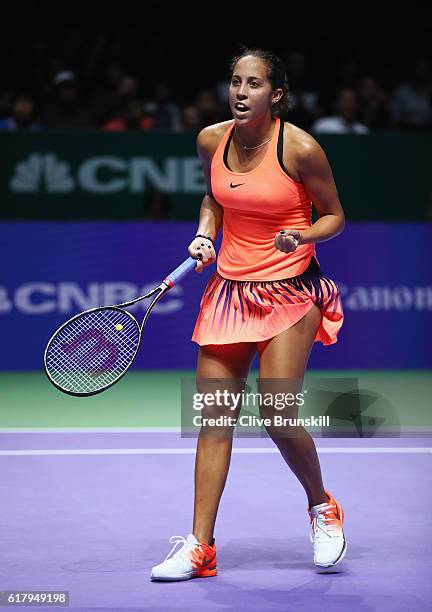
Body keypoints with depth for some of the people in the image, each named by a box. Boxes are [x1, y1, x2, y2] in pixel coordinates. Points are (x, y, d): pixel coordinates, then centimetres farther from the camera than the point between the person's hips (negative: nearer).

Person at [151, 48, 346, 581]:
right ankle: (200, 547, 5)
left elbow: (334, 215, -2)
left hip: (290, 292, -4)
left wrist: (305, 236, -21)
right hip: (229, 288, 5)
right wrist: (205, 235, 1)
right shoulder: (211, 140, -1)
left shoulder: (300, 148, -14)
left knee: (277, 417, -12)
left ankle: (322, 507, 18)